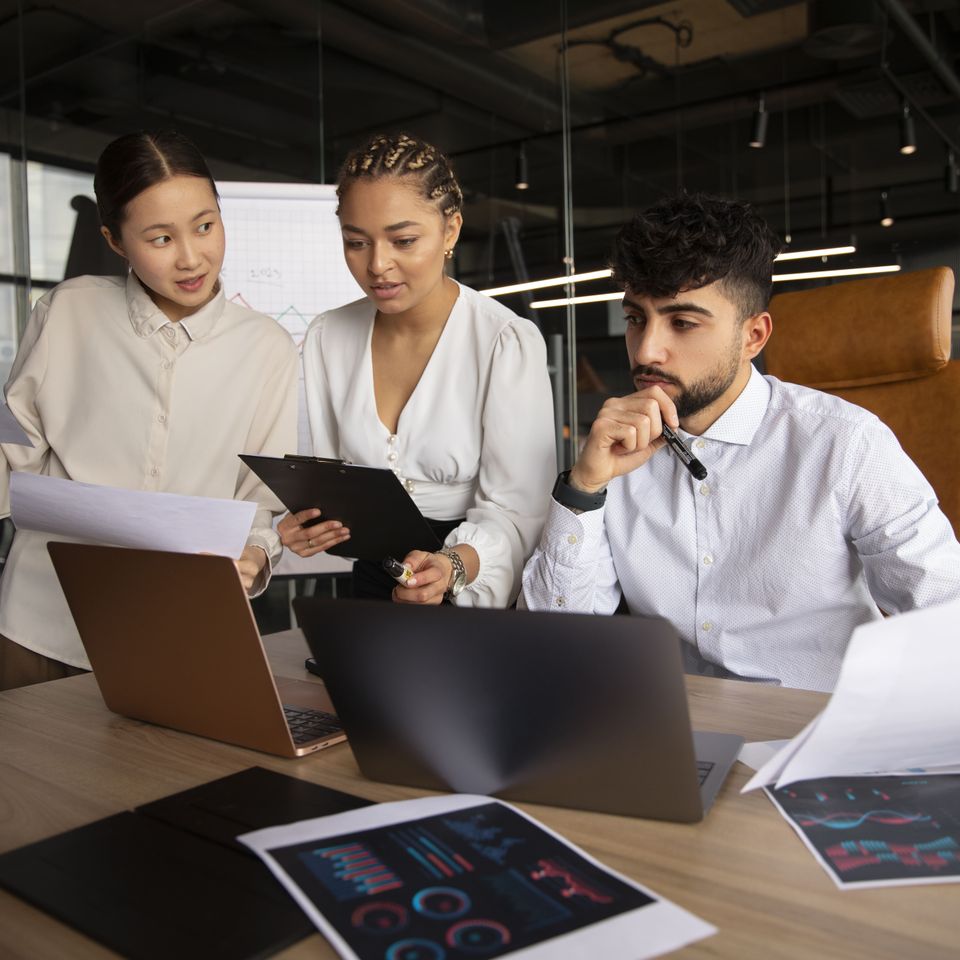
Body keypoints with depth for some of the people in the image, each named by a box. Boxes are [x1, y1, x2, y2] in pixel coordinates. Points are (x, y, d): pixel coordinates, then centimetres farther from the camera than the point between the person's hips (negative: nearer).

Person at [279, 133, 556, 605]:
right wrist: (303, 526, -12)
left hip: (472, 596, -3)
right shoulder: (326, 337, 4)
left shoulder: (509, 343, -10)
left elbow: (516, 513, -12)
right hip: (366, 581, 4)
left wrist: (454, 566, -30)